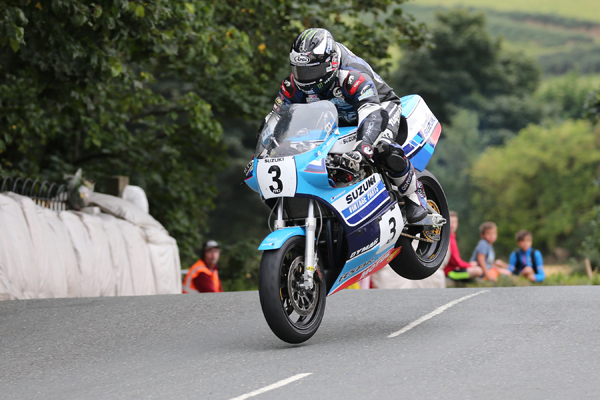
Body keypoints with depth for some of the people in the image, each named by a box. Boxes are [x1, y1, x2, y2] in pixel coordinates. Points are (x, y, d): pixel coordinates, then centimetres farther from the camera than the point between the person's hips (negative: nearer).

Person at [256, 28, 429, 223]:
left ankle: (415, 194, -14)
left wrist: (360, 151, -69)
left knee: (383, 148, -38)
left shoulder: (353, 77, -38)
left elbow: (372, 116, -52)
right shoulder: (294, 85, -18)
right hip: (339, 121, 7)